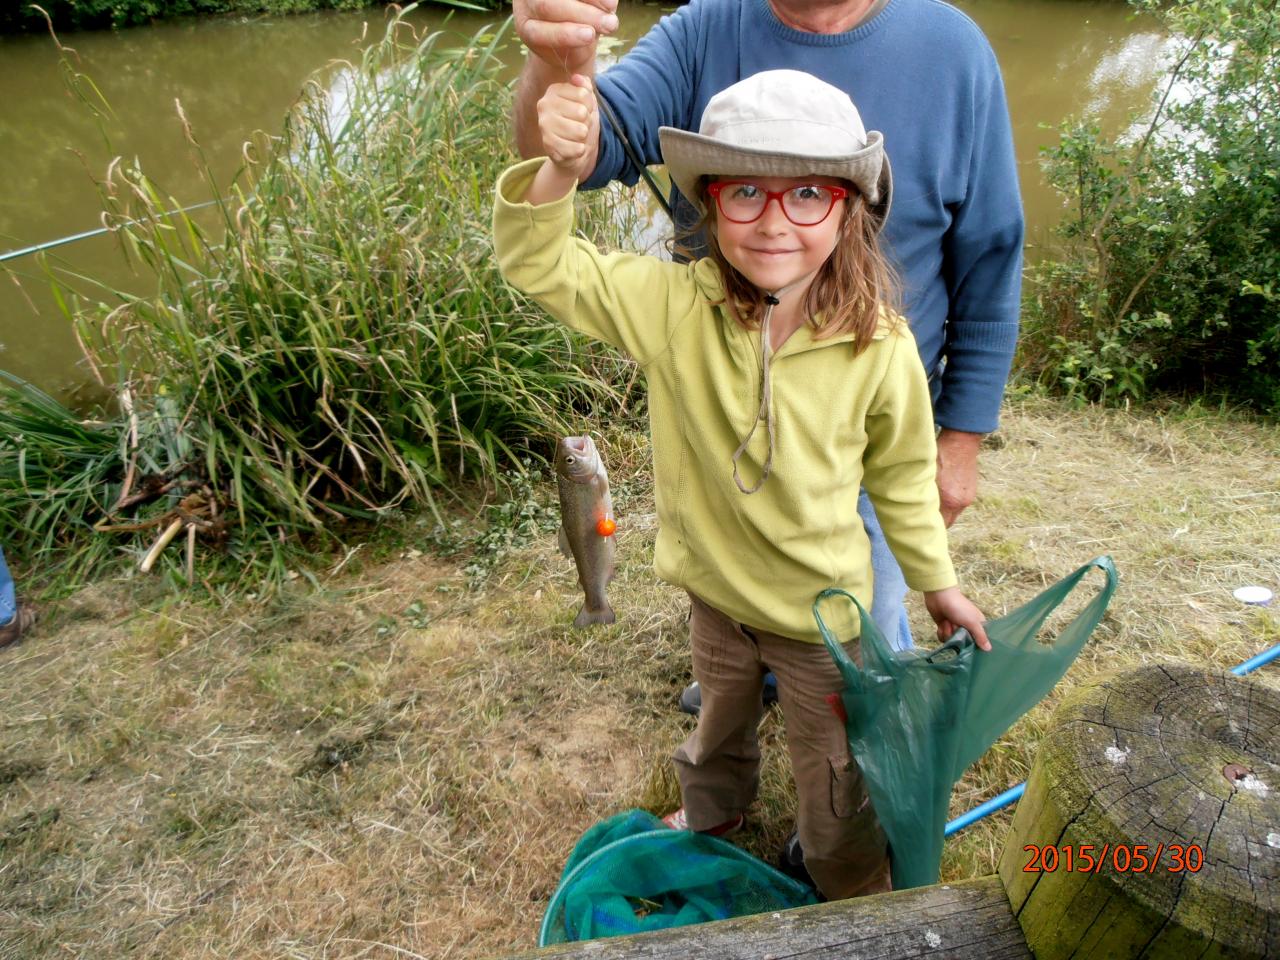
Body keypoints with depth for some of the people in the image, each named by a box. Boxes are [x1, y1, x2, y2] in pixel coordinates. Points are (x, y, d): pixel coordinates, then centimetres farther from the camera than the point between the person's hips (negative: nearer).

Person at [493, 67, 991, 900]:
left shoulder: (880, 350, -23)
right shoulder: (673, 305, -21)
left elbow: (902, 478, -7)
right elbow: (542, 266, -21)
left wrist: (939, 583, 4)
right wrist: (559, 172, -41)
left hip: (821, 609, -2)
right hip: (716, 591, 2)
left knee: (835, 789, 19)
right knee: (722, 719, 33)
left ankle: (859, 905, 51)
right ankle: (713, 810, 67)